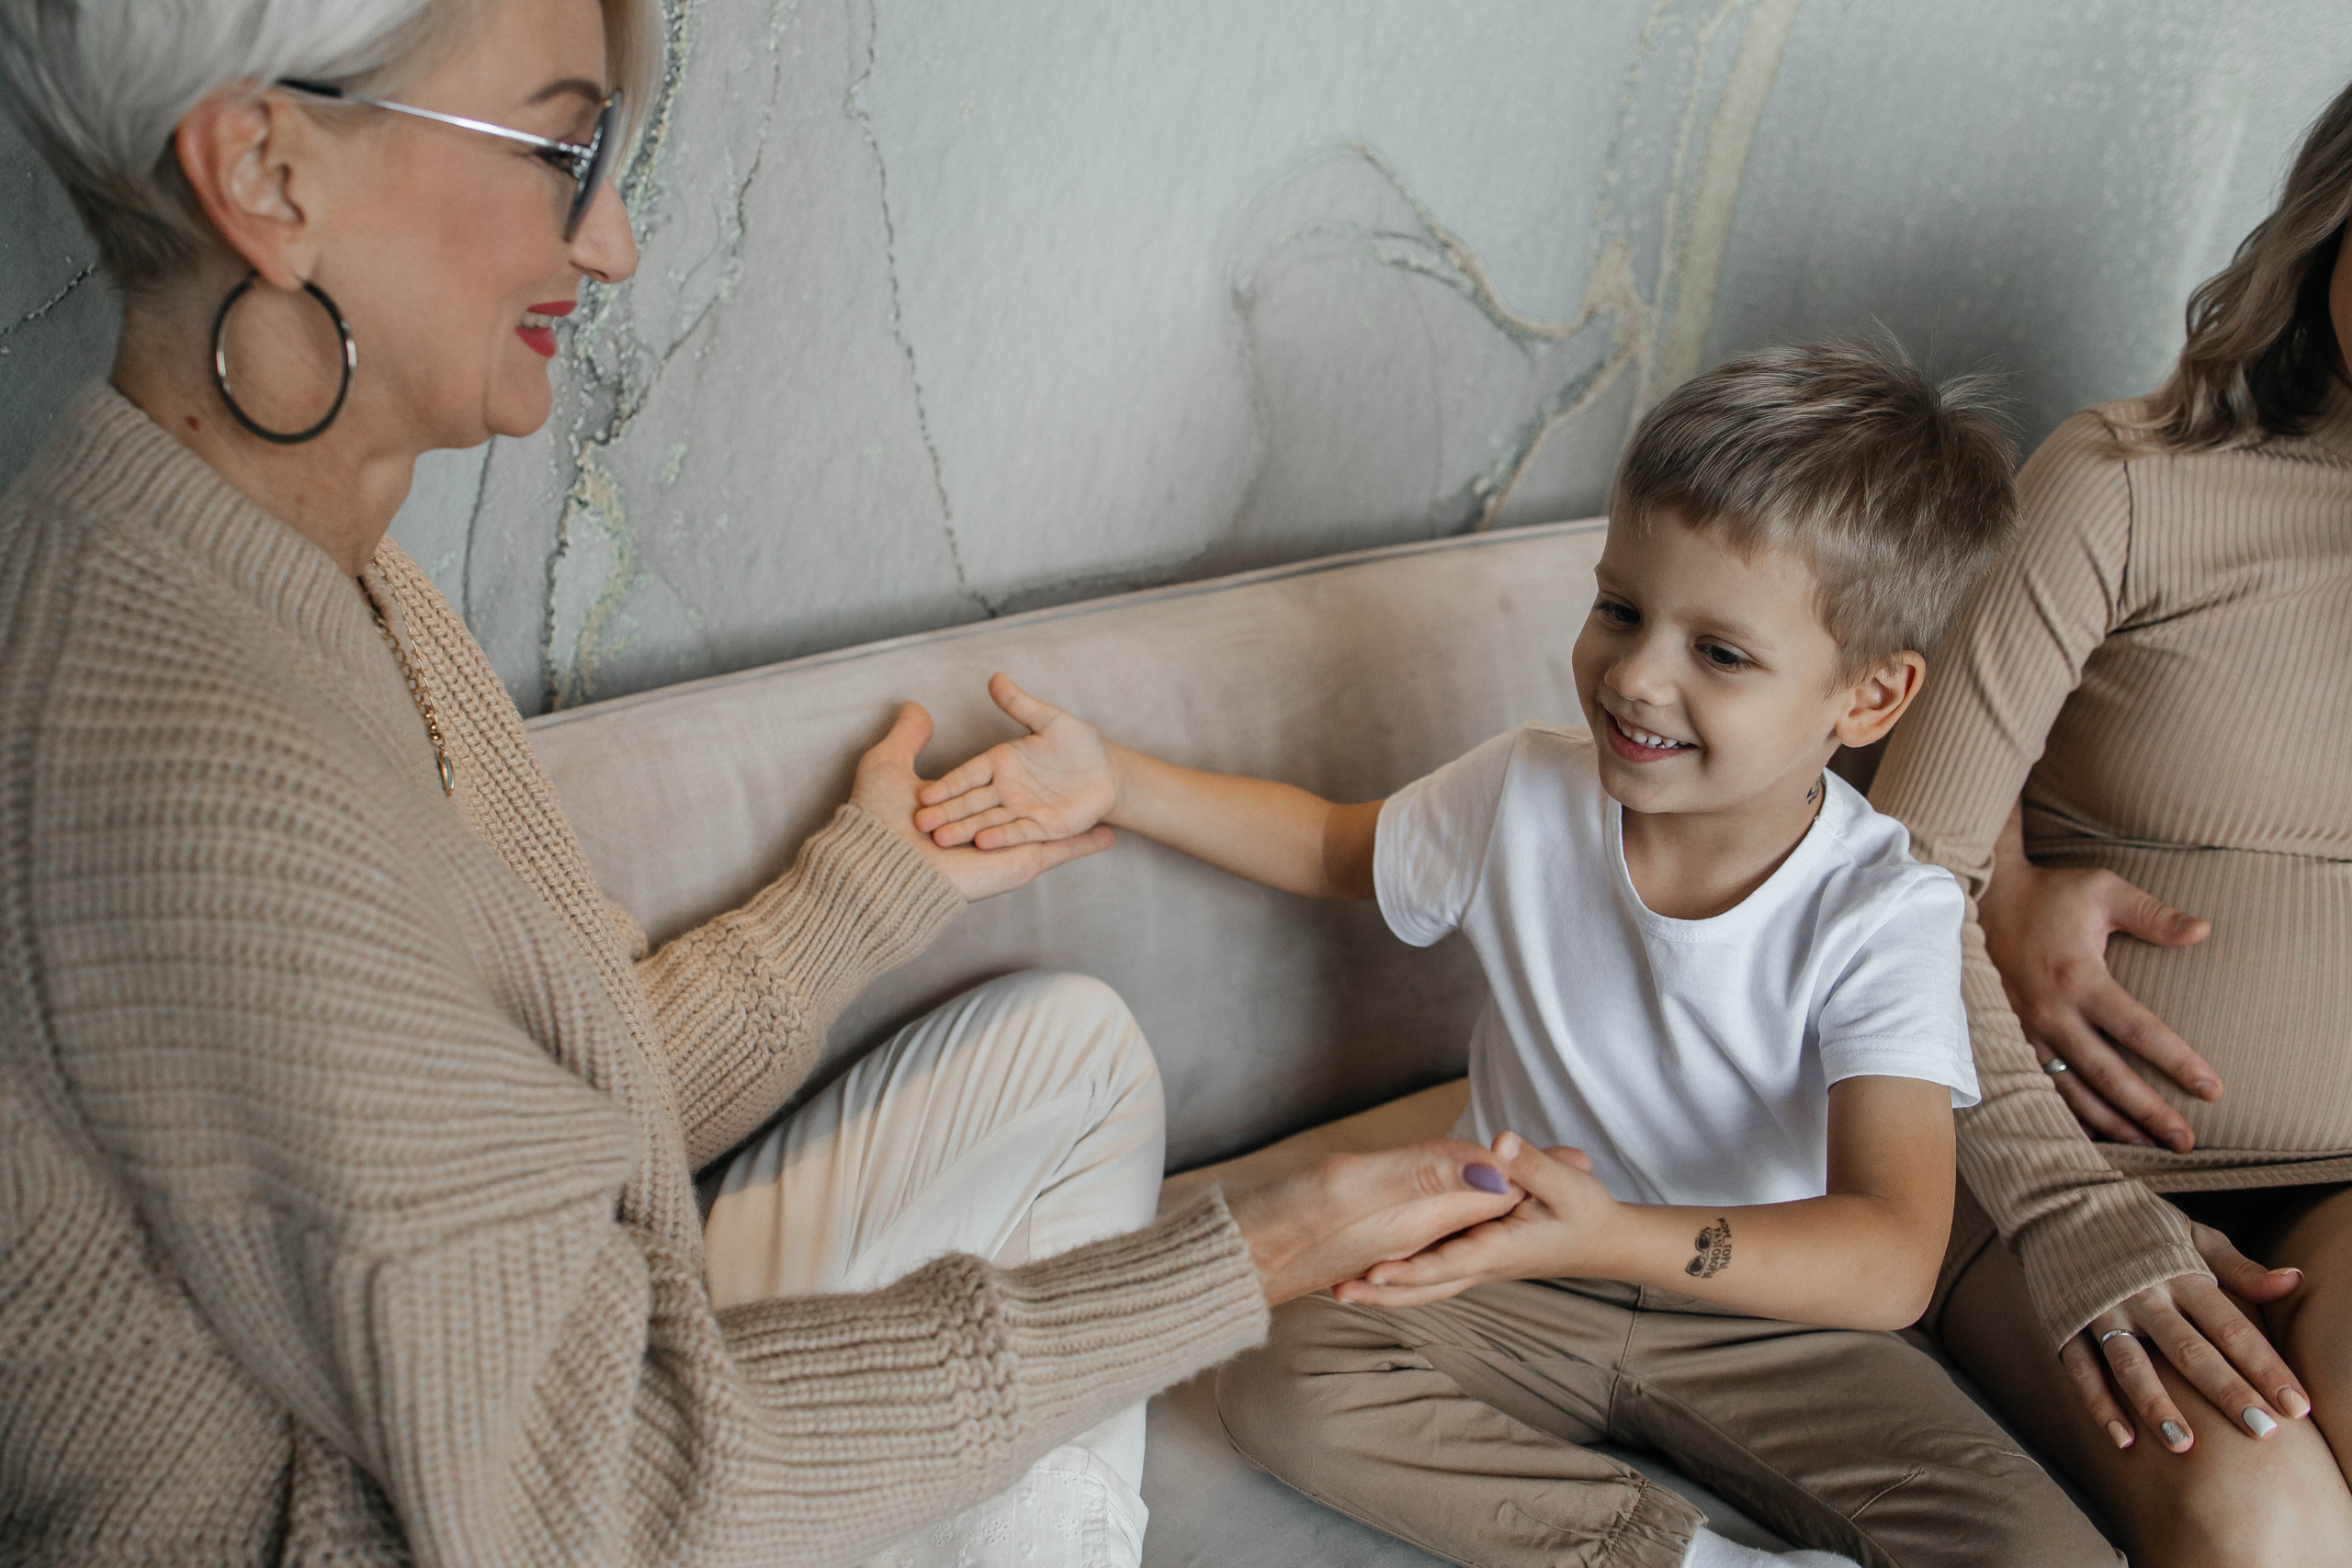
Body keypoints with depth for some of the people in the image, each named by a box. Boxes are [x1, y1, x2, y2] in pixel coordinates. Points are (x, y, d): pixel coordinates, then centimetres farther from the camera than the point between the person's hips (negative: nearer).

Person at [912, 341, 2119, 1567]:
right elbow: (1331, 846, 11)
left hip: (1768, 1306, -3)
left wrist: (1616, 1237, -50)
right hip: (1522, 1289, 4)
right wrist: (1114, 783, -3)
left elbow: (1893, 1262, -34)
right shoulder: (1524, 796, -11)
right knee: (1279, 1385, -23)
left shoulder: (1882, 917, -23)